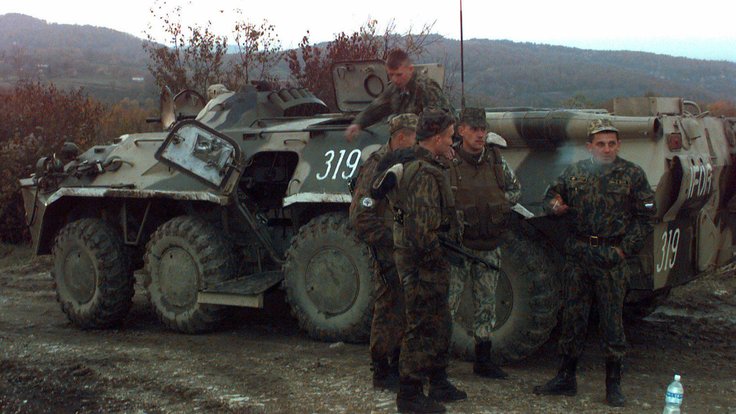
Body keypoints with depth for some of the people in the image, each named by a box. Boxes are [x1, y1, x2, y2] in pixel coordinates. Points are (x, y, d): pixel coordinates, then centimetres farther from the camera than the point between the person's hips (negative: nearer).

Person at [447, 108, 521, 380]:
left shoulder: (496, 160, 4)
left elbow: (515, 189, 17)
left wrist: (500, 202, -1)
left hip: (489, 247, 5)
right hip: (457, 245, -5)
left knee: (486, 304, 12)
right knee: (447, 302, -4)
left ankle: (483, 360, 23)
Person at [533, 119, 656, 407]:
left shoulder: (632, 174, 0)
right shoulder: (575, 172, 7)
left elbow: (644, 217, 2)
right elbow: (552, 193, 19)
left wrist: (625, 249, -8)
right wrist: (554, 205, -6)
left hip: (611, 255, -3)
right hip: (578, 252, 3)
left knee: (612, 320, 1)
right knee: (573, 316, 8)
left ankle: (614, 386, 12)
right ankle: (566, 379, 19)